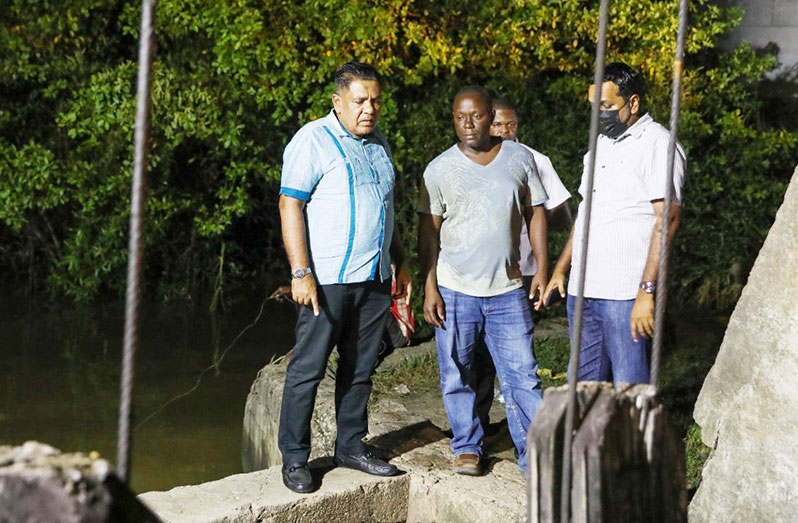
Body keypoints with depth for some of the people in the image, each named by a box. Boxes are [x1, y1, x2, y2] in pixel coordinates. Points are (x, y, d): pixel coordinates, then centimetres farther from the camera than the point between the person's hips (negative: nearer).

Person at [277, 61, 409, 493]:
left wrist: (399, 262, 22)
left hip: (374, 279, 7)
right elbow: (290, 205, -12)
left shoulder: (378, 144, 16)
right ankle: (294, 458, 4)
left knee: (359, 368, 11)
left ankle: (351, 447, 22)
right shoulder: (313, 141, -7)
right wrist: (300, 273, -18)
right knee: (308, 368, -3)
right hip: (327, 279, -7)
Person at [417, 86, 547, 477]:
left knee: (522, 375, -2)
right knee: (456, 375, 7)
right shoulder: (440, 169, 0)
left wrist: (542, 267, 2)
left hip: (507, 291, 0)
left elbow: (535, 213, 10)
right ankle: (467, 447, 23)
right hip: (455, 290, 0)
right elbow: (428, 230, 2)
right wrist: (429, 287, -3)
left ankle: (533, 455, 5)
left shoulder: (520, 158, 4)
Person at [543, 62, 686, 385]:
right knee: (584, 385, 11)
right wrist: (561, 269, 19)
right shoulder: (601, 144, 19)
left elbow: (667, 219, -15)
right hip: (582, 287, 8)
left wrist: (647, 292, -21)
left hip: (625, 293, -8)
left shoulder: (657, 145, -8)